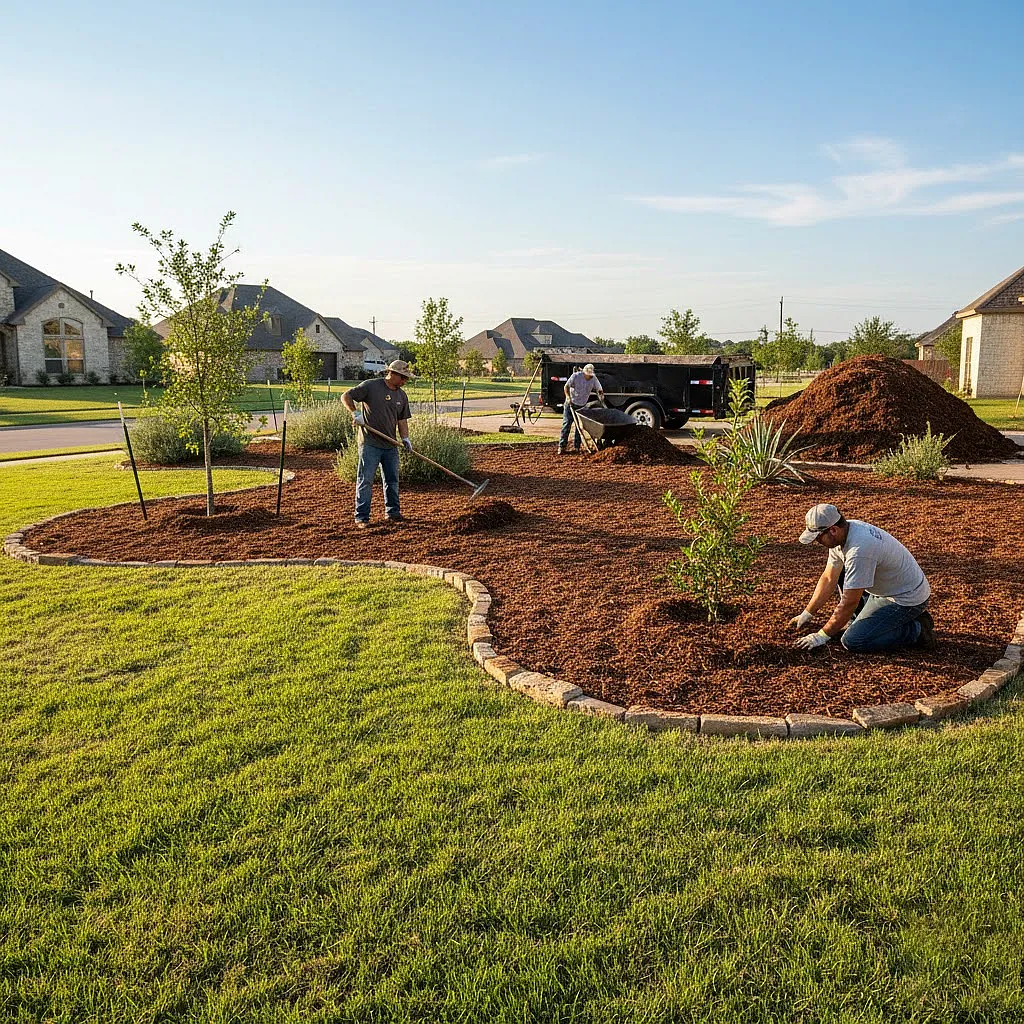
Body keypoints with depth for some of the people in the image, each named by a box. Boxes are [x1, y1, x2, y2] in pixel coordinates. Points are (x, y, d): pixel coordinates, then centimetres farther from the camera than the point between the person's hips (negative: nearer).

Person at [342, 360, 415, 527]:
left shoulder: (402, 396, 12)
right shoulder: (371, 386, -7)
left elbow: (402, 420, 15)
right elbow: (346, 396, -5)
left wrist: (405, 438, 1)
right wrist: (355, 413, -16)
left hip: (390, 445, 6)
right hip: (370, 444, -6)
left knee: (392, 480, 13)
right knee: (365, 480, -2)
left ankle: (393, 512, 26)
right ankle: (361, 517, 3)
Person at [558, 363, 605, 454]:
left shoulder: (594, 379, -5)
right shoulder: (576, 376, -14)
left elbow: (600, 390, 6)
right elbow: (566, 387, -10)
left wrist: (601, 396, -12)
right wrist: (568, 397, -22)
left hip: (582, 406, 3)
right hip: (571, 404, -3)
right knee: (566, 424, -7)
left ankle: (576, 447, 8)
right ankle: (561, 446, -7)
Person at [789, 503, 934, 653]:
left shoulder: (859, 549, -32)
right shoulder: (841, 535, -5)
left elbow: (849, 602, -26)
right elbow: (829, 579, 6)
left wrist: (821, 636, -17)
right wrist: (806, 614, 9)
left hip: (908, 599, -9)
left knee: (852, 641, -16)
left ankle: (916, 630, -2)